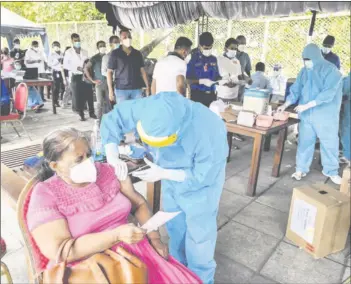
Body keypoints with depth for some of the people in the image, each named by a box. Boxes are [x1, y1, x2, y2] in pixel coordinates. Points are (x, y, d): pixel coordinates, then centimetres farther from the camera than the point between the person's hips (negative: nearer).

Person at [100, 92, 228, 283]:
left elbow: (203, 176, -29)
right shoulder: (147, 108, -29)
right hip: (171, 176, 5)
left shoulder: (207, 132, -41)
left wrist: (163, 174, -32)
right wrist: (112, 156, -31)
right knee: (173, 224, 21)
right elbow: (112, 120, -17)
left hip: (200, 181, -5)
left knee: (199, 232, 7)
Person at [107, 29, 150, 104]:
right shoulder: (115, 54, 2)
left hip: (137, 89, 3)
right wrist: (110, 90, -6)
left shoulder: (137, 53, 11)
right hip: (121, 89, -2)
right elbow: (109, 72, 2)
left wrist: (147, 87, 6)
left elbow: (142, 71, 13)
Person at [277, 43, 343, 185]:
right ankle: (301, 169, 19)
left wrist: (307, 105, -24)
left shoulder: (331, 71, -11)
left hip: (325, 115, -4)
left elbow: (328, 93, -20)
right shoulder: (304, 71, 5)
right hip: (306, 114, 4)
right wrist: (285, 105, -7)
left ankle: (331, 171, 23)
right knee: (304, 141, 8)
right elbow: (295, 90, 6)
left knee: (329, 143, 7)